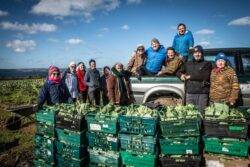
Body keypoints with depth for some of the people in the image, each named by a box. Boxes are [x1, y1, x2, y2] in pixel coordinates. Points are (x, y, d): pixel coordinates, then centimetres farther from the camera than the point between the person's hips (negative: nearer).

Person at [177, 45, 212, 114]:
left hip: (202, 93, -3)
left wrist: (190, 77, -6)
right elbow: (179, 72, 23)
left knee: (201, 112, -4)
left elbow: (205, 76, -8)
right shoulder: (188, 64, 19)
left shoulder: (207, 64, 6)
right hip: (189, 93, 3)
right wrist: (181, 75, -1)